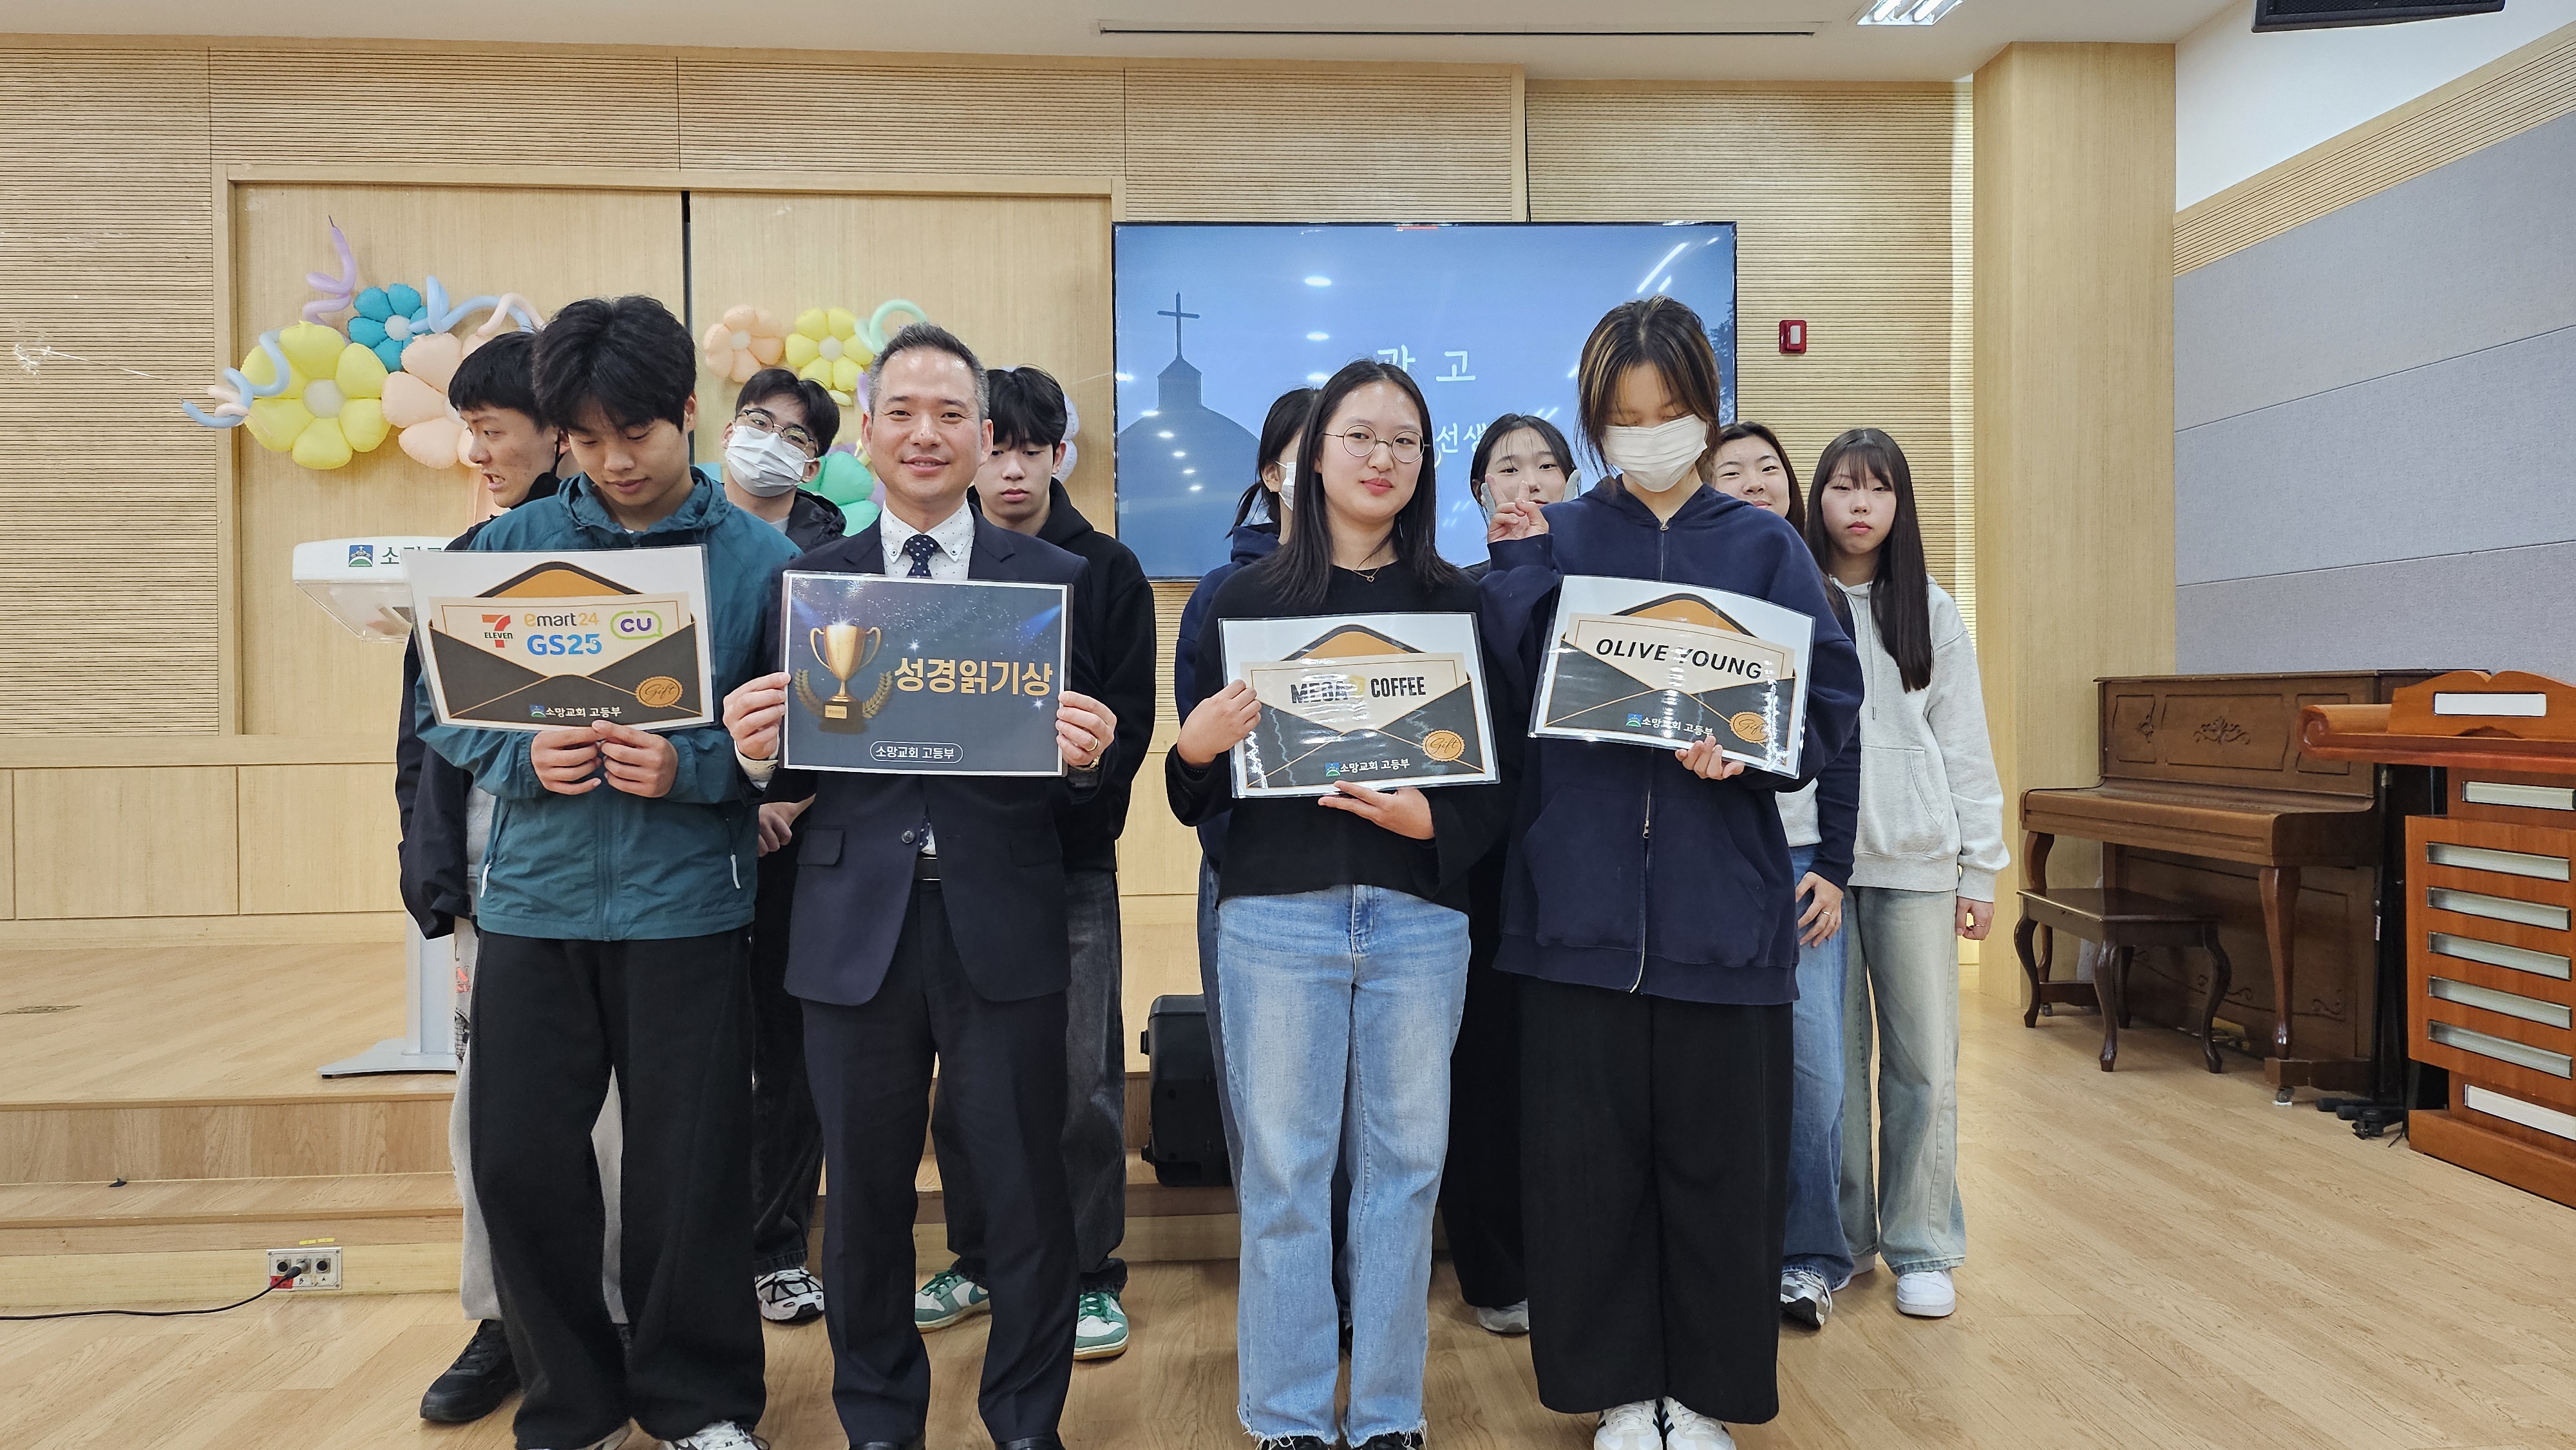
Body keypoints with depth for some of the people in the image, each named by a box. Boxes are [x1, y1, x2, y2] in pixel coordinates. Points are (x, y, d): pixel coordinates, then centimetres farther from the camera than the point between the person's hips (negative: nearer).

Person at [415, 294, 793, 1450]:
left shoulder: (759, 559, -1)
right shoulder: (512, 544, 5)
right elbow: (441, 708, 8)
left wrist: (691, 768, -18)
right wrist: (523, 757, -11)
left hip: (686, 907, -2)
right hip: (534, 899, 3)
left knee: (689, 1169, 6)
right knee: (520, 1164, 7)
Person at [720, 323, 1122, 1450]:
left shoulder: (1055, 577, 4)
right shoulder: (806, 580, 8)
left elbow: (1087, 770, 2)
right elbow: (788, 772, 5)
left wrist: (1091, 755, -20)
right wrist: (756, 752, -17)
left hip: (1003, 930, -1)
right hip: (855, 928, 2)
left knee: (1026, 1195, 7)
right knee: (863, 1196, 14)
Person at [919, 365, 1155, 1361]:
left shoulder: (1108, 570, 3)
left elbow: (1129, 719, -3)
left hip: (1072, 858, -2)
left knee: (1083, 1077, 1)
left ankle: (1088, 1275, 16)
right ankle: (979, 1261, 28)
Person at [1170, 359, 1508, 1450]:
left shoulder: (1458, 604, 8)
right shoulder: (1246, 600, 6)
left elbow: (1503, 779, 6)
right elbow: (1198, 793, 6)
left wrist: (1433, 819, -13)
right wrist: (1193, 747, -16)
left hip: (1419, 918, 1)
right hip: (1279, 916, -1)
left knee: (1403, 1166, 8)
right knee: (1284, 1172, 4)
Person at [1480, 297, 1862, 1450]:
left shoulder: (1764, 547, 7)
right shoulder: (1552, 542, 7)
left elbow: (1829, 706, 1)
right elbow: (1507, 700, -4)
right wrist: (1517, 567, -12)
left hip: (1721, 907, 0)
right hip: (1580, 900, 0)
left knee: (1719, 1156, 8)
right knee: (1587, 1156, 6)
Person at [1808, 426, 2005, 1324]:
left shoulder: (1933, 613, 8)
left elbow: (1965, 747, 7)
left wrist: (1981, 870, 4)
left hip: (1916, 863, 1)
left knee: (1926, 1063, 3)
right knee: (1831, 1059, 7)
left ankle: (1922, 1249, 18)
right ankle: (1842, 1238, 23)